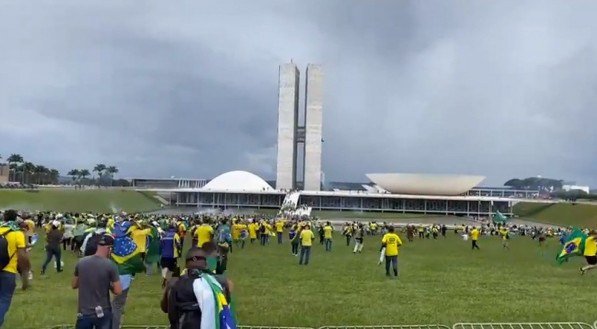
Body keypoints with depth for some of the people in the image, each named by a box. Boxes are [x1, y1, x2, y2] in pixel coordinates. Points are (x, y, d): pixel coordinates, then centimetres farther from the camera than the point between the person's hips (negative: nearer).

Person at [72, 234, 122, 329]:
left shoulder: (81, 262, -3)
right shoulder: (110, 265, -15)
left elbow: (74, 285, 10)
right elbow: (118, 291, -13)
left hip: (84, 313, 3)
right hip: (103, 313, -3)